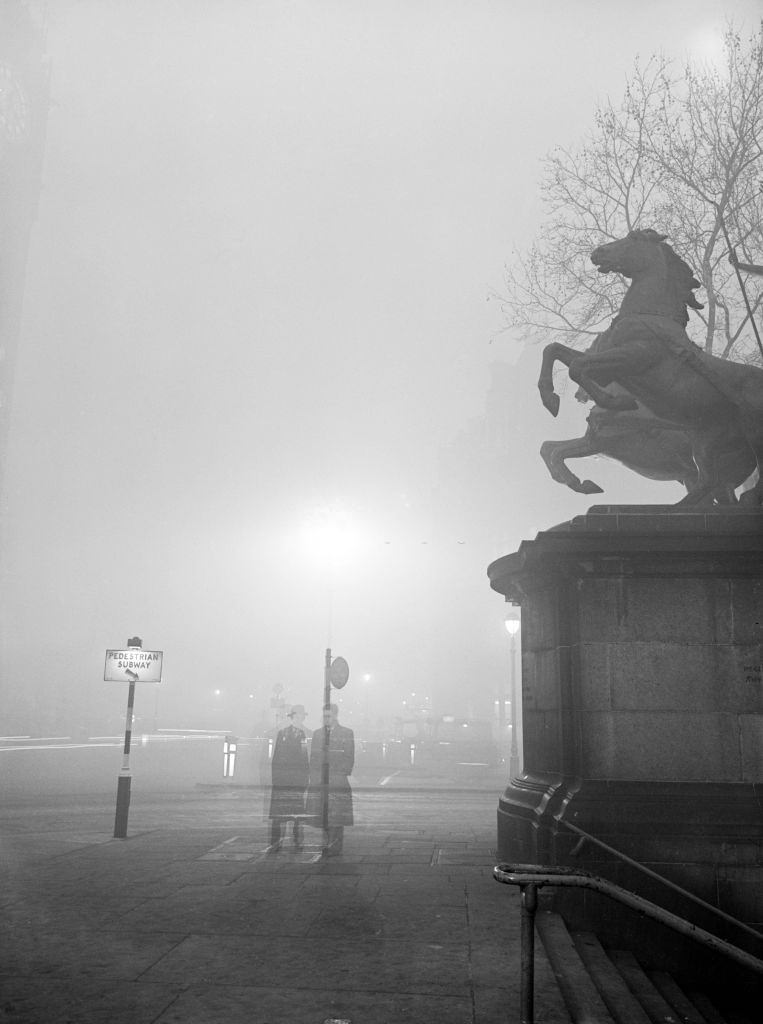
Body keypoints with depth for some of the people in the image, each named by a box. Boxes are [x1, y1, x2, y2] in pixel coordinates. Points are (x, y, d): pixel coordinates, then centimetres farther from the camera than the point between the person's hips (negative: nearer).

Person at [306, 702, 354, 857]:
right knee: (322, 814, 3)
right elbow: (313, 757, 14)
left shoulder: (347, 733, 4)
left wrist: (343, 775, -7)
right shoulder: (317, 733, 16)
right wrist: (314, 778, 5)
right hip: (319, 782, 4)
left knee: (337, 815, -5)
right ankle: (328, 843, 13)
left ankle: (336, 847, 0)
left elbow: (349, 758, 2)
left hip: (338, 781, -4)